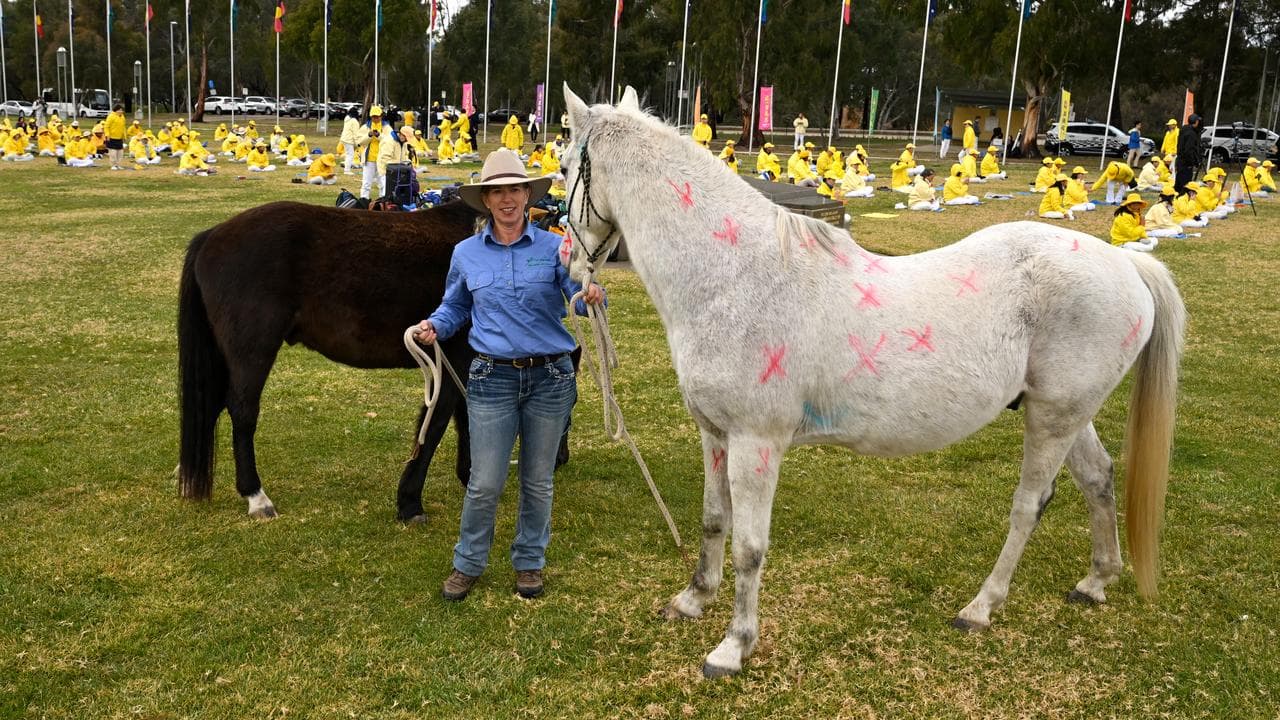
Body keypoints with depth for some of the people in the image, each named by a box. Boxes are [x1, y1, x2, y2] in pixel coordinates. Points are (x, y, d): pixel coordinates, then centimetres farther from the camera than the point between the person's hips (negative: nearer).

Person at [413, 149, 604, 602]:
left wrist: (593, 295, -35)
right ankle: (468, 563, 24)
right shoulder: (467, 254, 3)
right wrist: (434, 326, -3)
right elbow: (456, 307, 17)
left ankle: (529, 561, 32)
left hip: (550, 378, 0)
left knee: (537, 482, 13)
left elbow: (579, 293, -12)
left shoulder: (553, 247, -2)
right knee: (484, 484, 1)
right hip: (492, 379, 0)